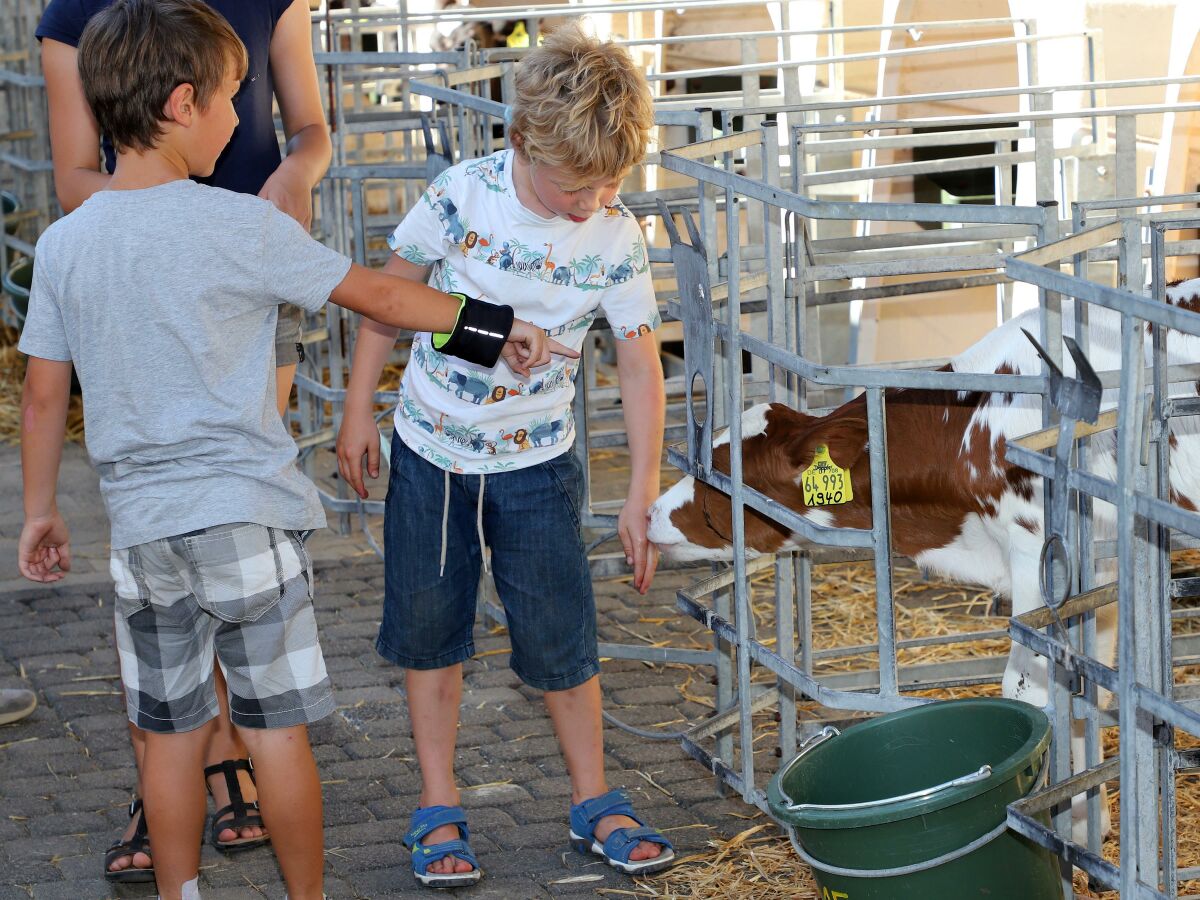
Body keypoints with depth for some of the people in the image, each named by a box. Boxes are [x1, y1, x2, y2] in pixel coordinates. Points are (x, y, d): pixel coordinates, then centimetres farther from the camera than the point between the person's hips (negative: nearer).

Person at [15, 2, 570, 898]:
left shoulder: (63, 244, 1)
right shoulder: (243, 227, -10)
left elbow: (43, 398, 6)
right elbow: (376, 294, -2)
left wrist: (40, 511, 19)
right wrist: (492, 327, 11)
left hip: (142, 523, 4)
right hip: (247, 513, -4)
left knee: (170, 732, 13)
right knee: (277, 726, 7)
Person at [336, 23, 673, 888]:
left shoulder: (616, 239, -14)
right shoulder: (460, 197, -17)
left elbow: (640, 365, -8)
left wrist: (643, 497, -10)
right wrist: (359, 409, 1)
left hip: (535, 464, 0)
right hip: (430, 453, 0)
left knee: (563, 635, 2)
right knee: (430, 628, 9)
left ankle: (595, 801, 20)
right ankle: (439, 808, 21)